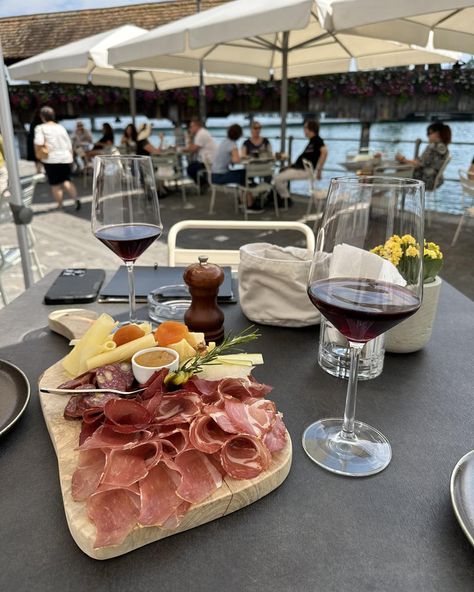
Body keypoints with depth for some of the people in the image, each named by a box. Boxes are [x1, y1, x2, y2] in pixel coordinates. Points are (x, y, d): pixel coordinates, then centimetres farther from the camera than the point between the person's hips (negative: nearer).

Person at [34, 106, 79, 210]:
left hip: (51, 159, -4)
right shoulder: (61, 127, 11)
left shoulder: (40, 128, -3)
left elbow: (38, 143, -19)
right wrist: (70, 157, 23)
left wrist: (38, 155, -4)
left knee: (55, 184, 6)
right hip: (66, 158, 4)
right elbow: (69, 144, 14)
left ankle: (60, 206, 13)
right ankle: (76, 199, -12)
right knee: (66, 181, 10)